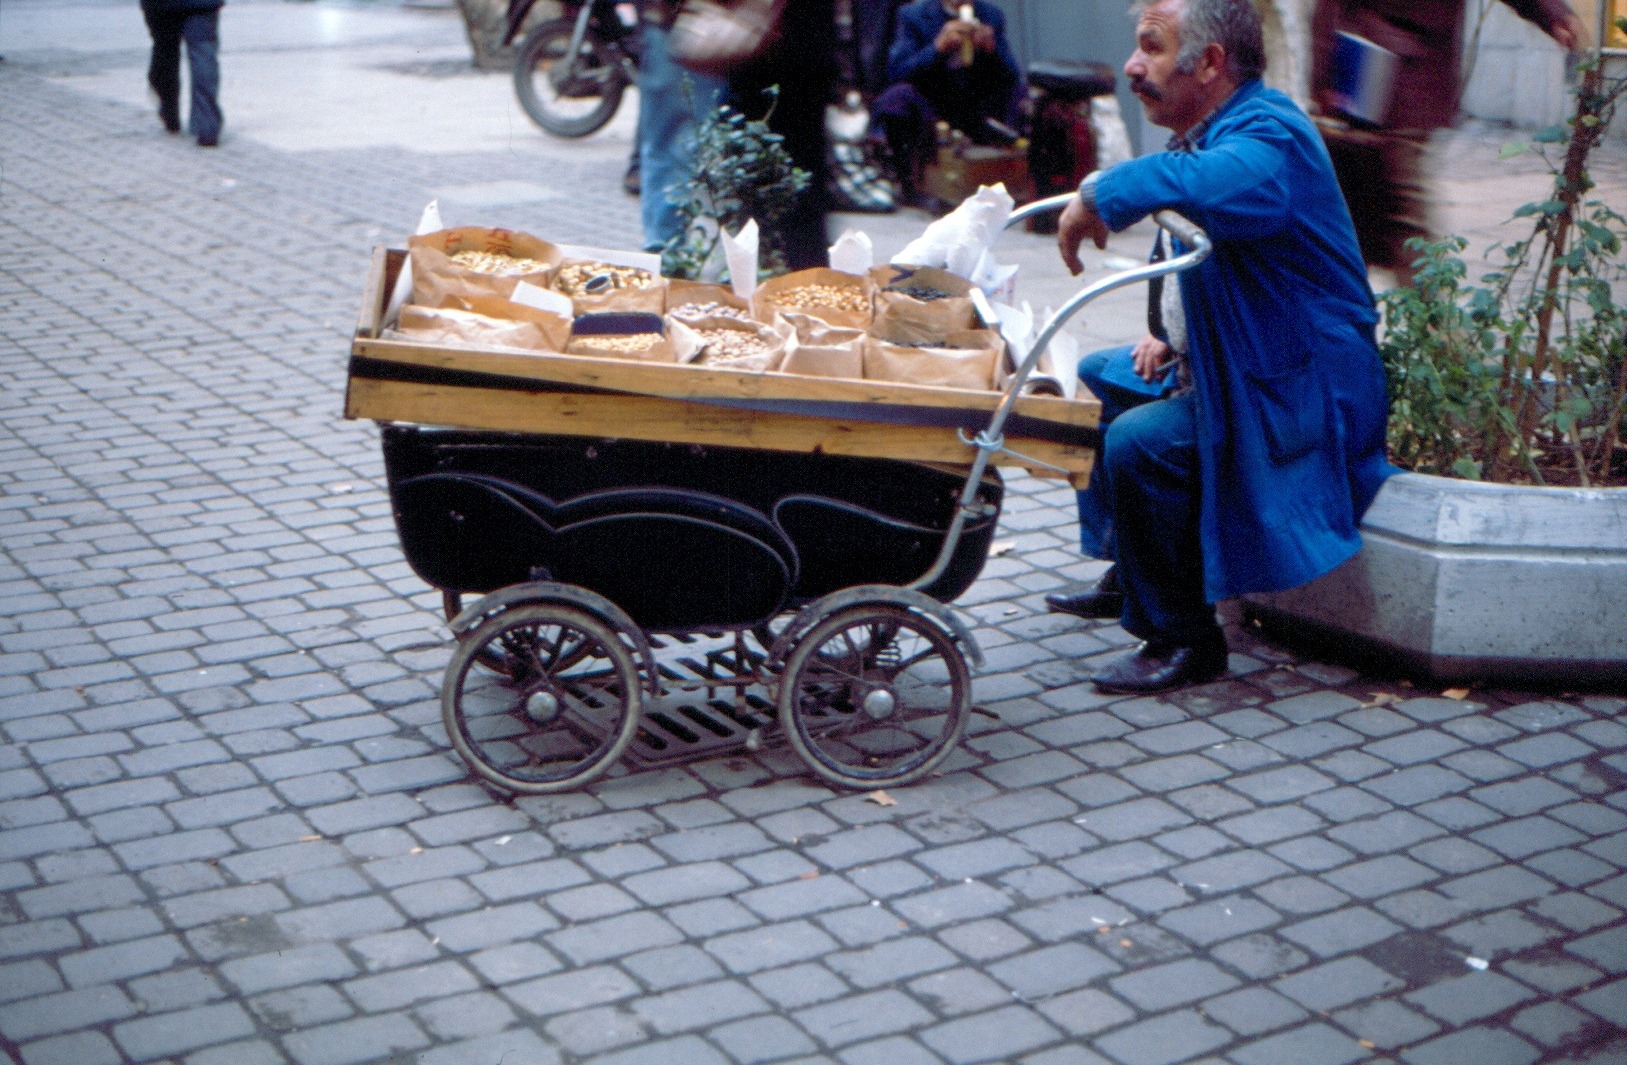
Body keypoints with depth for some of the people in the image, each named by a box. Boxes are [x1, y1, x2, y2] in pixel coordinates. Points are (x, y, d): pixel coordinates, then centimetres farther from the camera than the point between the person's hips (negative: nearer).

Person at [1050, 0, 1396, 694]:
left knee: (1138, 443, -26)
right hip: (1240, 367, 11)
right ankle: (1126, 576, 29)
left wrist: (1102, 193, -37)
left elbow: (1237, 181, -48)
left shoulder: (1267, 132, -21)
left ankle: (1183, 641, -10)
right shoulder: (1214, 133, 11)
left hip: (1305, 394, -11)